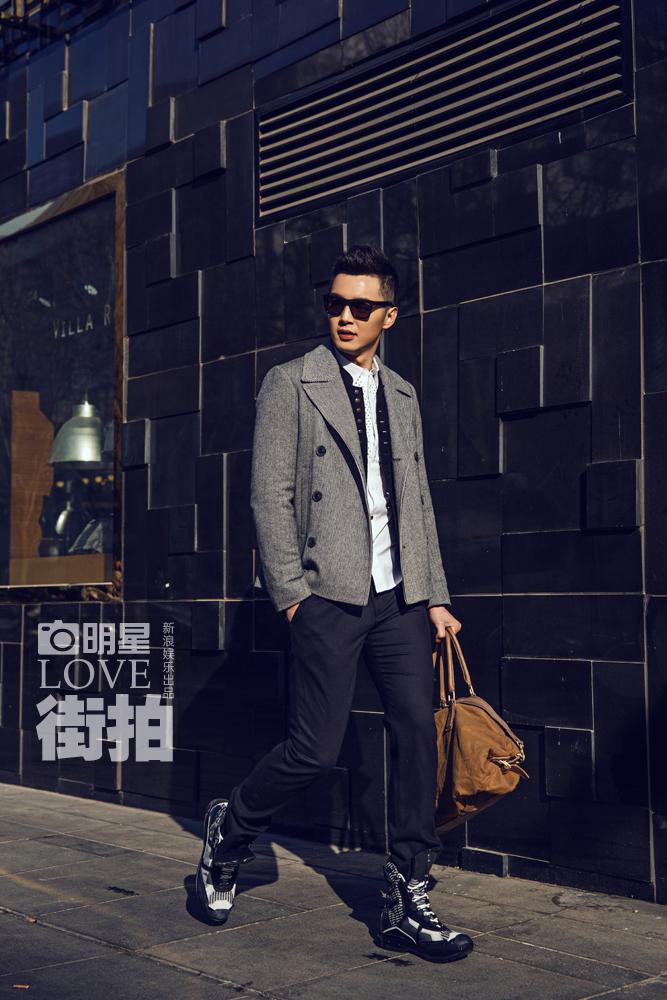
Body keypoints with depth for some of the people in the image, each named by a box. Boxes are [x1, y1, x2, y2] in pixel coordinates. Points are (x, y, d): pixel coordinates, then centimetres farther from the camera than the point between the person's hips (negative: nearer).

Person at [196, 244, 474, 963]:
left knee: (418, 736, -1)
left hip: (400, 599, 5)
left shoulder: (402, 396, 18)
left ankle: (406, 904, 10)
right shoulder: (290, 384, 2)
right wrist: (291, 595, -9)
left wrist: (435, 597, 12)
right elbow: (269, 496, -4)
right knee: (314, 750, -5)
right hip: (328, 598, -5)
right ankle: (228, 835, 23)